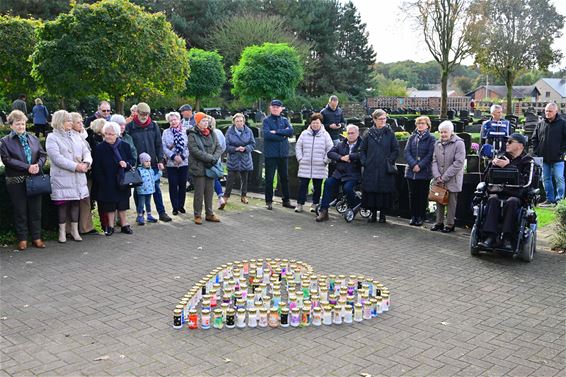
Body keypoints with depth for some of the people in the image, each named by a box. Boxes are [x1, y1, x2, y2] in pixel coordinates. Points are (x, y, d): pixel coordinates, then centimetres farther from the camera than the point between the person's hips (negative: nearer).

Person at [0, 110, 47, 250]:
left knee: (35, 210, 6)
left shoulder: (33, 138, 12)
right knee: (20, 211, 4)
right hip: (16, 182, -2)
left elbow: (43, 155, 9)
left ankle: (36, 237, 15)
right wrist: (27, 167, -17)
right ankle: (22, 239, 14)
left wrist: (38, 165, -13)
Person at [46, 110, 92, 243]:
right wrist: (76, 166, -19)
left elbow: (86, 151, 9)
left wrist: (86, 163, -12)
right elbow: (57, 158, -15)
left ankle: (75, 230, 17)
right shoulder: (52, 138, -4)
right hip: (62, 178, -5)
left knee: (76, 202, 8)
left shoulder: (76, 136, 14)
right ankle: (62, 231, 12)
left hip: (78, 177, 5)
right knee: (63, 204, 1)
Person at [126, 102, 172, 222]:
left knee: (156, 188, 5)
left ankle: (162, 212, 11)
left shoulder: (154, 126, 4)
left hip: (152, 163, 2)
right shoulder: (130, 127, -3)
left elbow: (159, 144, 6)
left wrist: (160, 160, 0)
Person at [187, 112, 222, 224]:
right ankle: (197, 215, 10)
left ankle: (209, 214, 20)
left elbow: (218, 147, 7)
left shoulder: (212, 133, 11)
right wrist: (210, 158, -20)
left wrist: (215, 158, -12)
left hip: (210, 167, 5)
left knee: (210, 191, 10)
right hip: (198, 167, -5)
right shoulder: (192, 135, -6)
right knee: (199, 192, 0)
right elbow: (195, 150, -17)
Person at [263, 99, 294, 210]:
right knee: (269, 178, 2)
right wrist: (283, 135, -12)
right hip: (270, 154, -3)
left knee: (284, 178, 11)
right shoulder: (267, 120, 0)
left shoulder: (285, 120, 10)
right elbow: (266, 134, -17)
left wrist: (276, 132, -16)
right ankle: (269, 201, 11)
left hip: (283, 153, 3)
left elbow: (290, 131, -9)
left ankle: (286, 200, 20)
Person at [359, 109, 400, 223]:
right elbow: (362, 150, 11)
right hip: (371, 169, 1)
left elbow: (396, 150, 5)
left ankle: (383, 214, 12)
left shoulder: (390, 133, 3)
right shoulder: (369, 134, 7)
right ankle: (373, 213, 13)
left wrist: (389, 161, -4)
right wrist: (364, 162, 1)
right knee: (370, 191, 0)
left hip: (385, 170, -1)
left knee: (385, 191, 0)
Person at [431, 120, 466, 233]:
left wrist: (445, 177, -15)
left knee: (451, 202, 1)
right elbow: (434, 160, 8)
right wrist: (437, 176, -7)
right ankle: (439, 222, 22)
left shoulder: (459, 143, -9)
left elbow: (458, 163, -14)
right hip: (439, 180, 6)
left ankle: (450, 224, 10)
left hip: (452, 180, -5)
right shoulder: (437, 143, 10)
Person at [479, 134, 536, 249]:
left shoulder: (527, 161, 7)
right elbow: (487, 178, 15)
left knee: (511, 202, -35)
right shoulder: (501, 158, 19)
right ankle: (491, 236, -38)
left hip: (516, 194, -2)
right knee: (492, 199, -31)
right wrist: (493, 165, -3)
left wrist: (508, 166, -12)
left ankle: (507, 238, -34)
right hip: (498, 192, 3)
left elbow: (524, 180, -11)